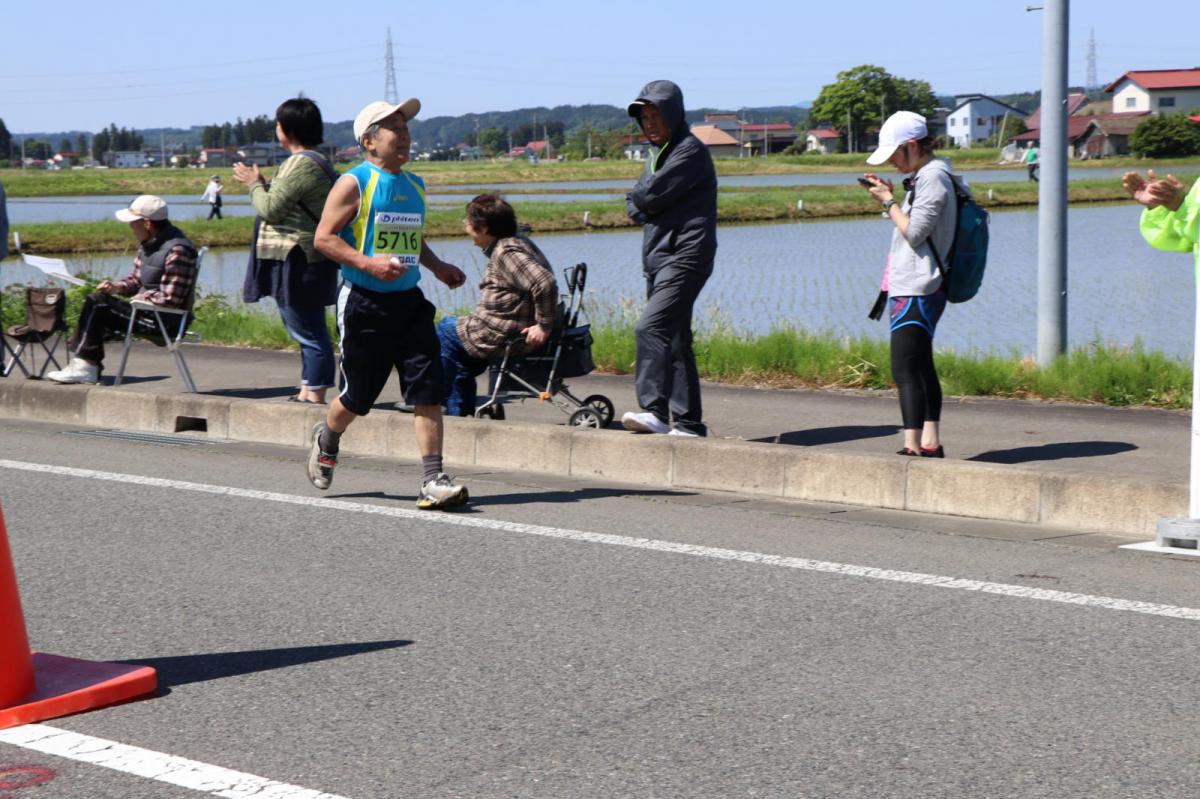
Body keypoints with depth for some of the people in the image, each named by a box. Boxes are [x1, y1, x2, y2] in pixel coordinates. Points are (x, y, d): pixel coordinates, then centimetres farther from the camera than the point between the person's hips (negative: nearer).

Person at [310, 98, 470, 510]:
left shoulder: (414, 185, 15)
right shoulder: (354, 183, -6)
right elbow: (323, 237, -11)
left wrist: (437, 266, 11)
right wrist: (368, 263, -23)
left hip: (409, 302, 5)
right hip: (364, 302, -5)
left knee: (428, 390, -8)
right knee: (358, 396, 8)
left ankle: (433, 480, -7)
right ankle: (326, 438, 41)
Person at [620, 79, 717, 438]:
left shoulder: (690, 151, -9)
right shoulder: (657, 154, 22)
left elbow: (650, 196, -15)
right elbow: (636, 204, 15)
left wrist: (639, 201, 5)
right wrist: (641, 205, -5)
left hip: (684, 257, -10)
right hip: (660, 259, 10)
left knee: (650, 328, -23)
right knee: (673, 340, 9)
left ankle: (655, 411, -28)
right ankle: (688, 422, 13)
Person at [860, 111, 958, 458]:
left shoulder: (933, 177, -14)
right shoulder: (924, 176, 17)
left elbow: (914, 233, -19)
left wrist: (889, 201, -9)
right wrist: (890, 197, 10)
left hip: (916, 291, -11)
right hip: (912, 288, 11)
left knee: (905, 370, -12)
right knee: (921, 367, 14)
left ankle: (913, 446, -14)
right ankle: (930, 443, 19)